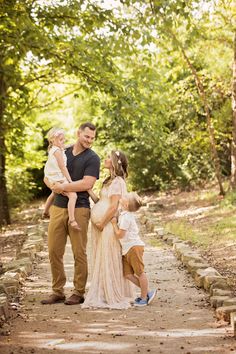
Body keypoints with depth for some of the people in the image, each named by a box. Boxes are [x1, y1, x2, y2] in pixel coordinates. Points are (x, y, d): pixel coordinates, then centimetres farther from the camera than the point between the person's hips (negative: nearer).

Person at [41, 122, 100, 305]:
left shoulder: (92, 158, -2)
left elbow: (87, 183, -15)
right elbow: (47, 176, 15)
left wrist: (63, 187, -10)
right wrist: (55, 186, -6)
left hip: (79, 209, -5)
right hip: (58, 207, 5)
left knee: (79, 252, 0)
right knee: (54, 251, 5)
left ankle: (79, 293, 9)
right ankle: (58, 291, 15)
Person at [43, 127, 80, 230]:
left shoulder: (52, 150, 10)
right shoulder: (57, 151, -19)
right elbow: (62, 167, -21)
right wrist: (70, 180, -20)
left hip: (53, 179, 11)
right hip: (59, 178, -11)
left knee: (53, 194, 37)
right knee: (73, 195, -25)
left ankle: (45, 212, 58)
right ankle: (72, 219, -36)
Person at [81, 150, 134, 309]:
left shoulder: (117, 182, -13)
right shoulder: (110, 181, 17)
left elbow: (113, 207, -19)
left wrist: (102, 223, -14)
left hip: (109, 226, -9)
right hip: (101, 226, 9)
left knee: (110, 262, -4)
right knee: (103, 262, 11)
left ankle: (114, 297, 4)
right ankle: (104, 296, 17)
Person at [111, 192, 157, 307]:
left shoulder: (126, 217, -18)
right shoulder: (127, 215, 13)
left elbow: (119, 235, -18)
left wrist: (114, 223, -9)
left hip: (134, 247, -10)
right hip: (127, 249, 10)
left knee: (139, 272, 0)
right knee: (127, 274, 8)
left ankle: (144, 297, 9)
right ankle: (147, 292, 14)